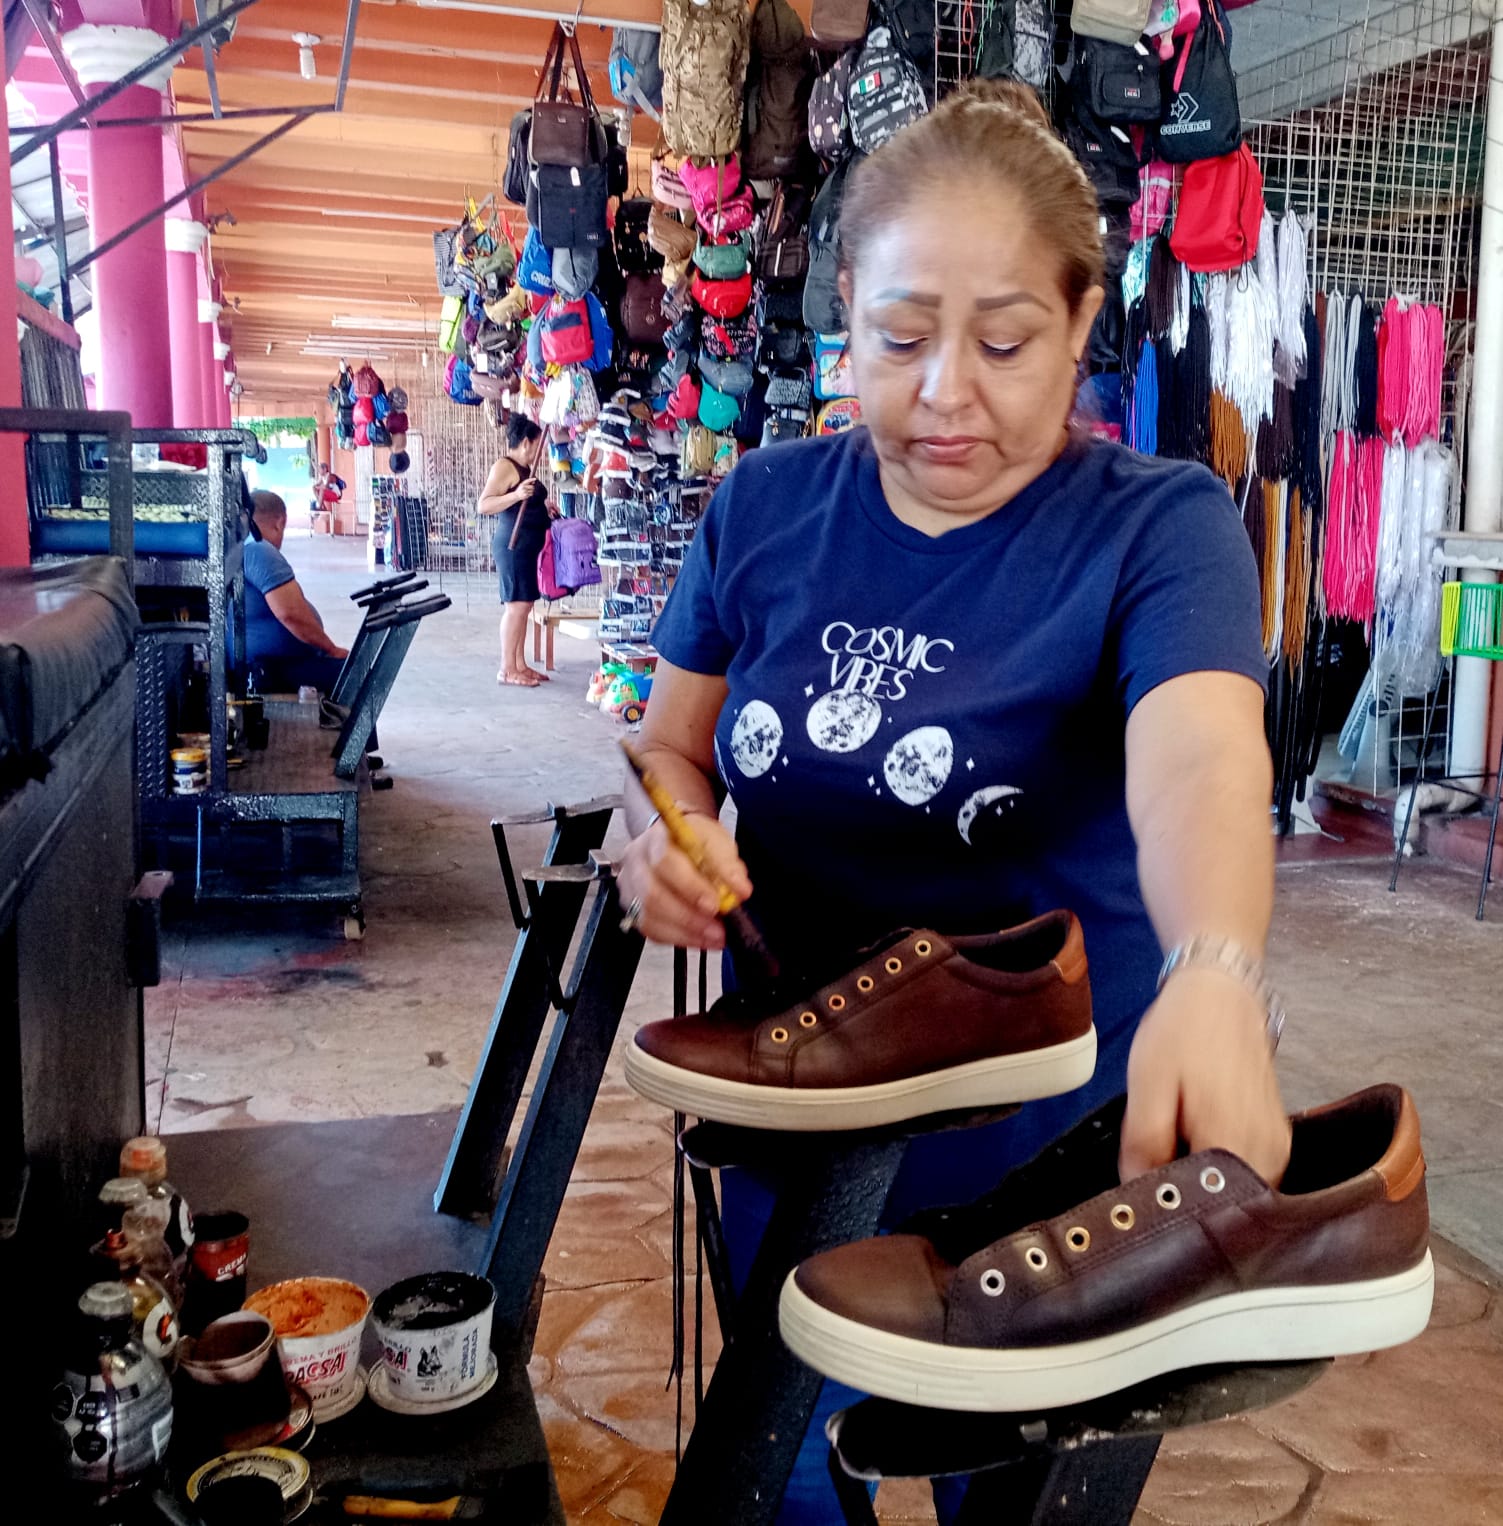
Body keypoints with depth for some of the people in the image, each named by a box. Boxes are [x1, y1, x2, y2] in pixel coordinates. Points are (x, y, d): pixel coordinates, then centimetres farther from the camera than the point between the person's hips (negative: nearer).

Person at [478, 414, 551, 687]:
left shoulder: (524, 468, 17)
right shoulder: (504, 466, -12)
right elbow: (483, 506, -21)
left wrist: (543, 506, 24)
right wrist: (516, 495, -32)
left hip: (528, 546, 10)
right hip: (513, 545, -10)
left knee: (523, 606, 10)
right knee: (516, 606, -10)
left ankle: (520, 665, 15)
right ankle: (507, 670, -7)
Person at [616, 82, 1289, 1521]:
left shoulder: (1158, 525, -16)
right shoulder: (765, 506, -5)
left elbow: (1198, 756, -34)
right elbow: (670, 744, 4)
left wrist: (1215, 978, -54)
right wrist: (663, 830, -19)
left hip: (1044, 1159, -3)